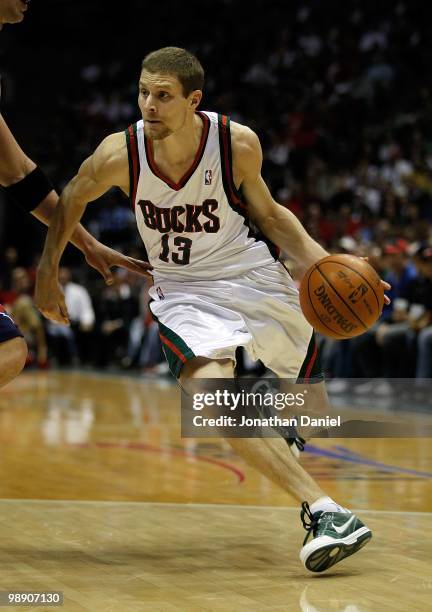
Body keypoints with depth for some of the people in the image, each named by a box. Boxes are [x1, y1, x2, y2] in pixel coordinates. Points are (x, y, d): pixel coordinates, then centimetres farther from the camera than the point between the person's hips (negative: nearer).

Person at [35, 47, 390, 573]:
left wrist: (323, 265, -13)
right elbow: (72, 199, 1)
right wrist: (47, 272, 6)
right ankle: (324, 511, -29)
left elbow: (265, 212, -1)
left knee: (313, 399, 18)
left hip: (254, 274, 1)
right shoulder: (119, 154, -21)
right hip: (185, 293, -1)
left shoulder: (238, 143, -21)